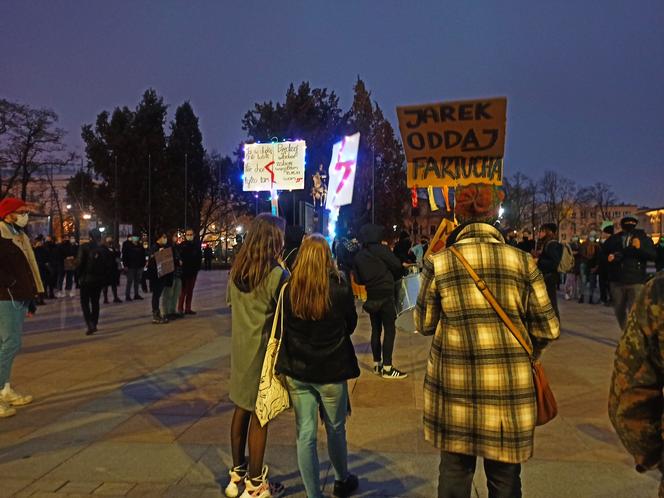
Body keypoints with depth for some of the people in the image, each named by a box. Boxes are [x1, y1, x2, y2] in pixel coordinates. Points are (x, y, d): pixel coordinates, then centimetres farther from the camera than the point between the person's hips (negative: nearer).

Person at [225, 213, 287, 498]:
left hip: (240, 349, 6)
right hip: (265, 350, -6)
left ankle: (237, 475, 31)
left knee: (242, 408, 18)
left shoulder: (236, 270, 2)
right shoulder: (277, 274, -17)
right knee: (259, 415, 4)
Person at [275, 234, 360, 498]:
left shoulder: (289, 288, -10)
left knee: (305, 434, 11)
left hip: (296, 370, 1)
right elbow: (351, 324, 1)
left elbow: (282, 327, 4)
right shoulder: (340, 286, -15)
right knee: (336, 429, 20)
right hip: (331, 369, -1)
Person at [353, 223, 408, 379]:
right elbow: (397, 266, -10)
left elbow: (359, 279, 10)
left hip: (372, 296, 6)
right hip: (386, 294, -6)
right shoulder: (380, 249, -9)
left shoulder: (359, 256, 7)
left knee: (376, 330, 13)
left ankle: (377, 364, 18)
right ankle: (387, 368, -7)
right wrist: (392, 278, 10)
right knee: (389, 330, -4)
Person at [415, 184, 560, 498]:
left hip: (453, 387, 0)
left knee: (454, 471, 16)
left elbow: (424, 324, 2)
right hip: (508, 389, 0)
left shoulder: (439, 262, -6)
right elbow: (548, 329, -1)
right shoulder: (522, 262, -5)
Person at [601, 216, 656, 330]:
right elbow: (602, 253, 16)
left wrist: (640, 248, -21)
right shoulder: (613, 239, 8)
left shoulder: (643, 238, 2)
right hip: (616, 281, 3)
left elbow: (654, 255, -5)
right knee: (619, 311, 14)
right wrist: (608, 258, -6)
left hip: (636, 281, -3)